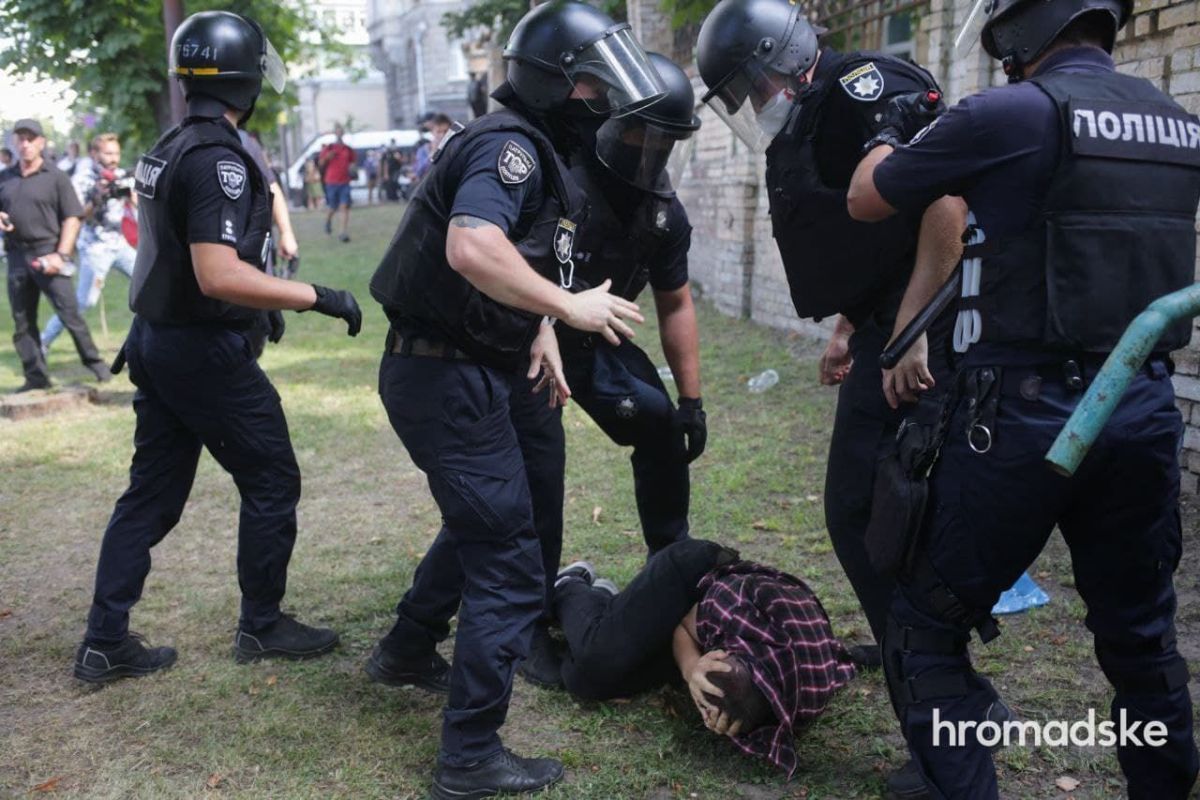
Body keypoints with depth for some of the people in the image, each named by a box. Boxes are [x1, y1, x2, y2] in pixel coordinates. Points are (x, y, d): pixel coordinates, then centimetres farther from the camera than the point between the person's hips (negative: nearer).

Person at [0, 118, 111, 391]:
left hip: (47, 254, -5)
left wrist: (61, 255, -14)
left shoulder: (55, 177, 0)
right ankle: (36, 376, 13)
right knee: (22, 322, 7)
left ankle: (95, 364, 4)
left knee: (70, 314, -7)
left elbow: (72, 218, -4)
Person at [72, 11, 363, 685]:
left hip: (155, 342, 9)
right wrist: (317, 296, -24)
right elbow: (220, 276, -28)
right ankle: (262, 626, 18)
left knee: (153, 494, 14)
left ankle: (106, 642, 19)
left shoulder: (167, 149, 11)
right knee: (272, 482, 6)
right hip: (205, 351, -9)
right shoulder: (218, 158, -19)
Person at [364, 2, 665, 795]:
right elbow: (473, 250, -35)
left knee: (483, 519, 29)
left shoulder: (531, 148, 15)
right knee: (510, 567, -3)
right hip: (449, 380, -11)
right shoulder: (511, 145, -17)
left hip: (450, 371, 11)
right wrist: (569, 307, -26)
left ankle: (408, 651, 46)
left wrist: (541, 330, 8)